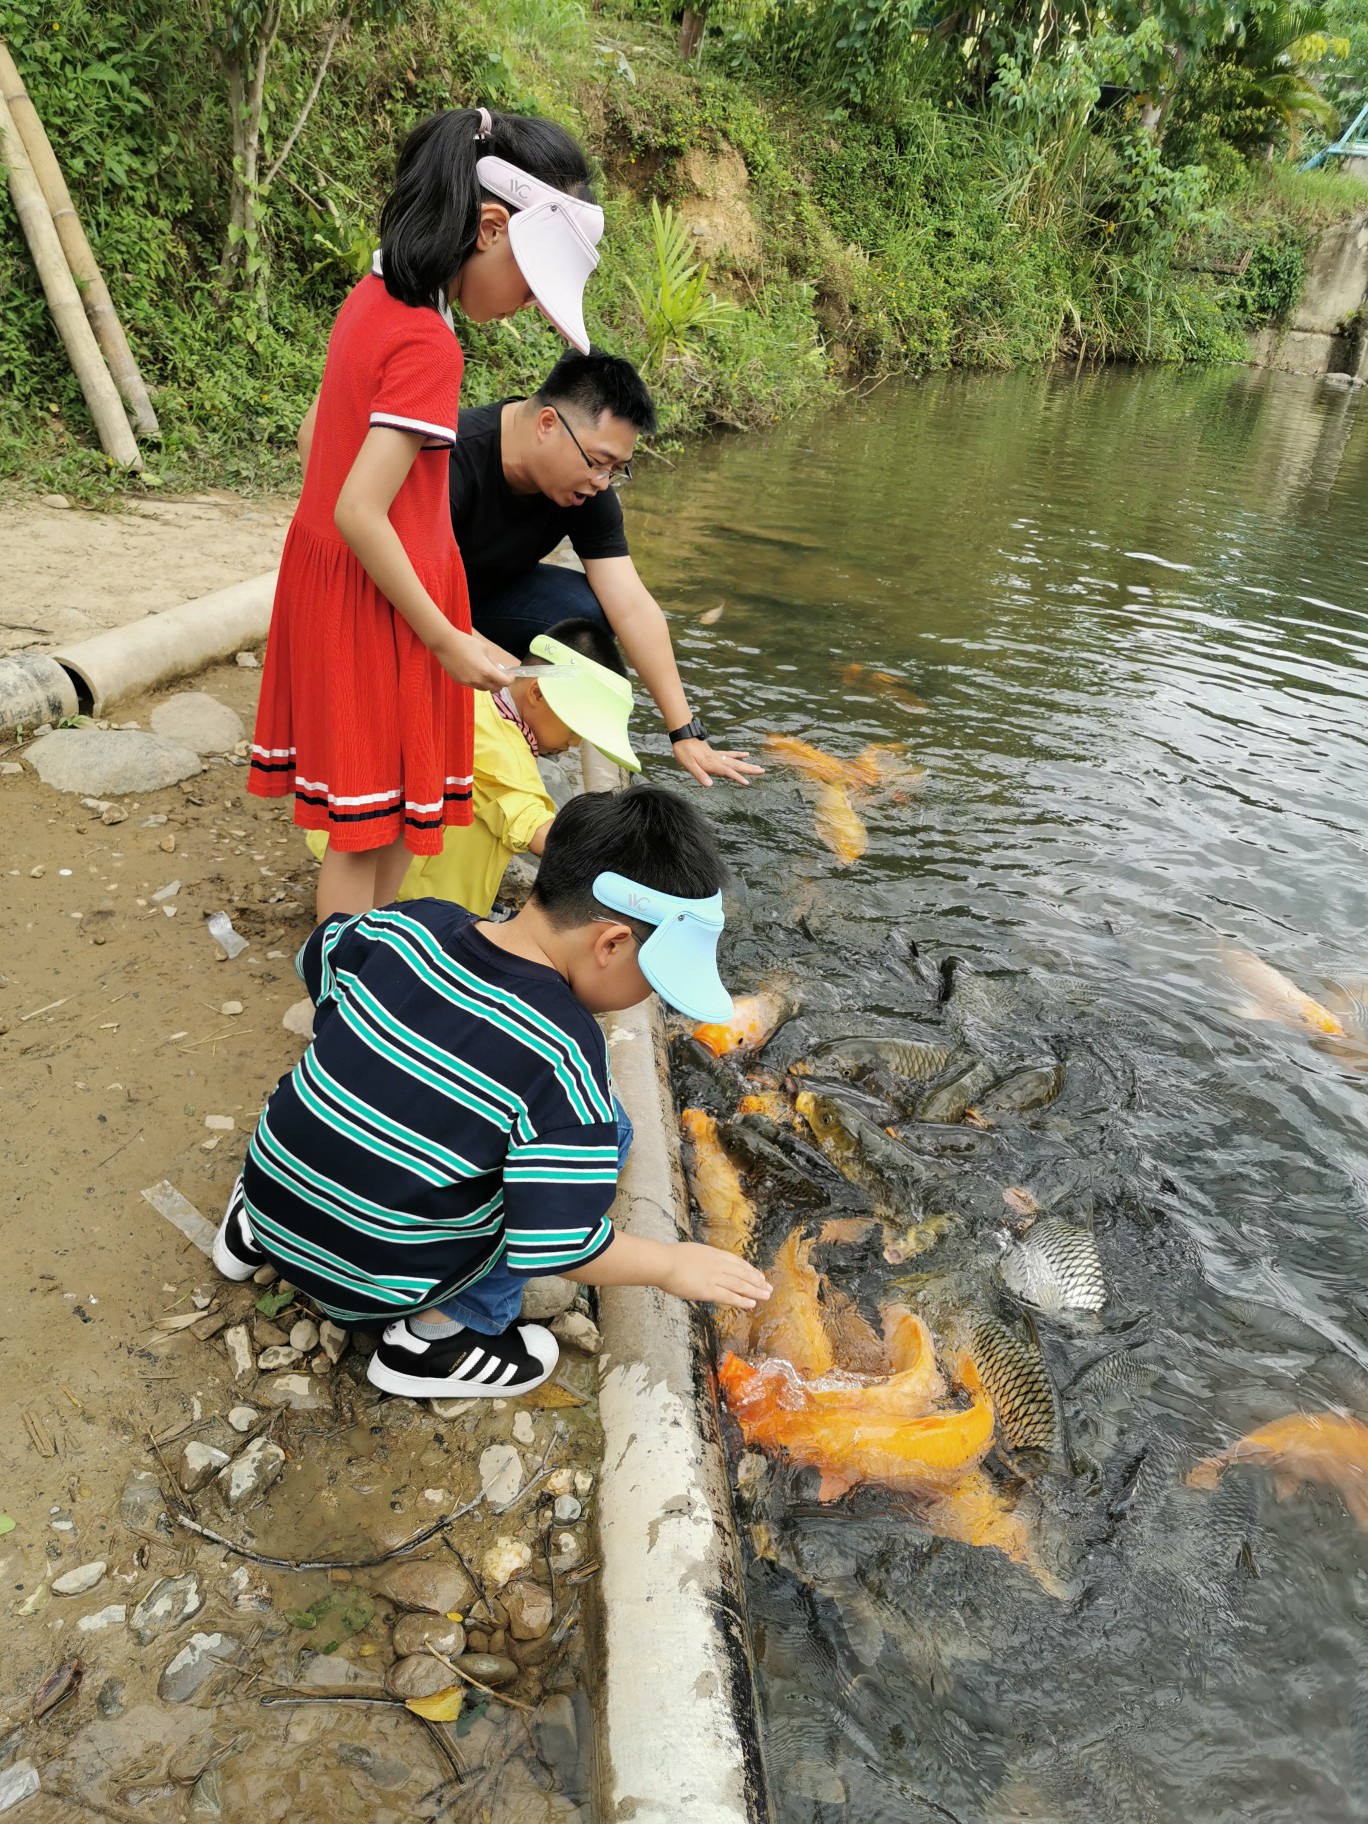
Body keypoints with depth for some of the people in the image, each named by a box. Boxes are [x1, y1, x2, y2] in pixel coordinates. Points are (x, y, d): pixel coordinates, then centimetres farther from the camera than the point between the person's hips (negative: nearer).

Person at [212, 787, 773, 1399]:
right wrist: (672, 1264, -8)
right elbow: (555, 1245, -25)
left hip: (271, 1194, 6)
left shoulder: (404, 925, -10)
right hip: (373, 1288, -6)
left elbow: (318, 959, 12)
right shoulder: (563, 1054, -27)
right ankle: (445, 1329, 3)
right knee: (595, 1133, -3)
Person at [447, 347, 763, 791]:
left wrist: (686, 733, -24)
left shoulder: (588, 490, -15)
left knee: (588, 610, -21)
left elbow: (633, 607, -20)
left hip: (486, 595, 5)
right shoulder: (455, 457, -32)